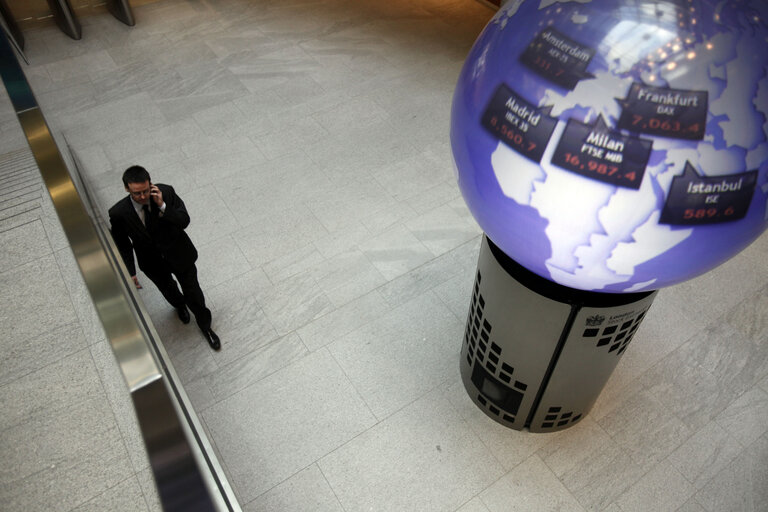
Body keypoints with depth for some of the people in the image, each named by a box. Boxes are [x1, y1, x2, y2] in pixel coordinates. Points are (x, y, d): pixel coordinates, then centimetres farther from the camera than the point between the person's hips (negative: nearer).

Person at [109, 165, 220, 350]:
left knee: (193, 293, 13)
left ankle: (204, 324, 42)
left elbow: (184, 221, -23)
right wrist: (130, 272, -9)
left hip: (179, 255, -1)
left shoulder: (166, 192, -27)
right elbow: (122, 244, -10)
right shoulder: (118, 213, -26)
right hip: (153, 263, 1)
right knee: (168, 290, 29)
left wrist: (163, 206, -37)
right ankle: (179, 305, 66)